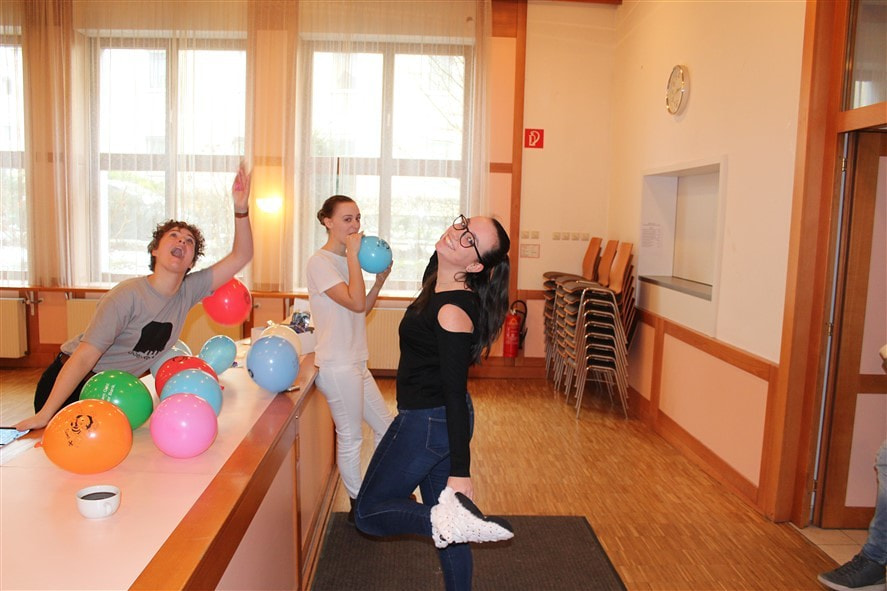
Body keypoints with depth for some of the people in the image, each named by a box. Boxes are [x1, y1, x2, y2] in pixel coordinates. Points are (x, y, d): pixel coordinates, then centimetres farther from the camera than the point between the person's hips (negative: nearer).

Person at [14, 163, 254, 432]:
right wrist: (44, 415, -30)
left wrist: (241, 208, -24)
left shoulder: (188, 292, -9)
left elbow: (240, 257, -11)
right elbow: (83, 358, -28)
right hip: (69, 384, -6)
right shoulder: (128, 295, -27)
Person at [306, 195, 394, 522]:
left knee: (386, 427, 17)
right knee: (350, 437, 5)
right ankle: (358, 505, 22)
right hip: (337, 366, -9)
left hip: (355, 363, 10)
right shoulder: (320, 262, -15)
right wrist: (353, 254, -20)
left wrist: (379, 281, 2)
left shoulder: (345, 260, 13)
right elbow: (355, 303, -26)